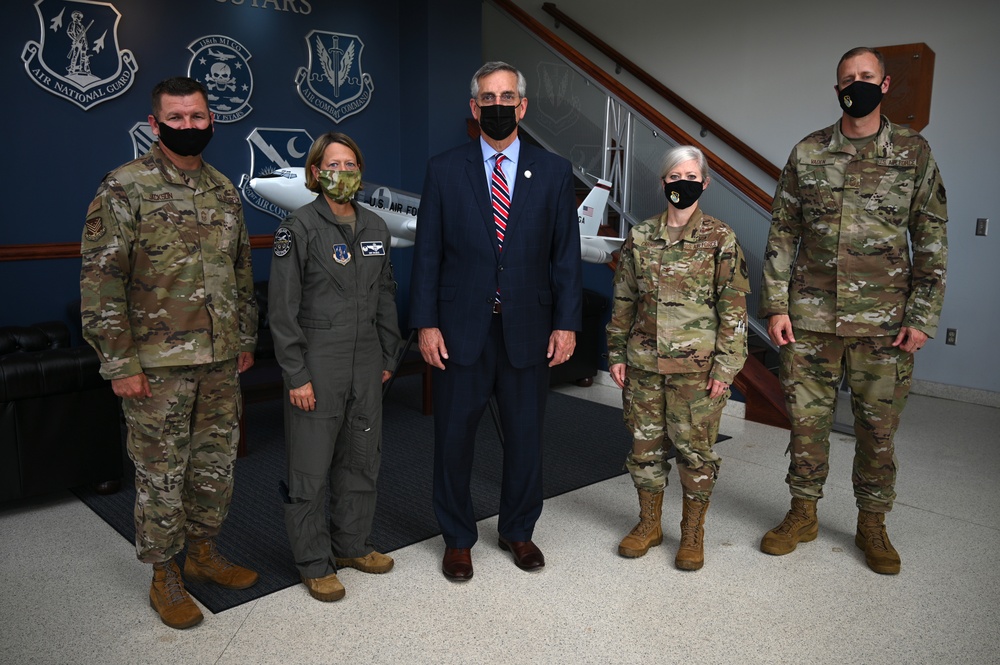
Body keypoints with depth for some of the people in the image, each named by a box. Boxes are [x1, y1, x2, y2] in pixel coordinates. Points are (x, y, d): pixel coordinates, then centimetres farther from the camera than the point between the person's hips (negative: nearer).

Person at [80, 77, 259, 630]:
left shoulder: (224, 190, 10)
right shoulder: (125, 188, -9)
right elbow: (100, 280, -12)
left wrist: (245, 337, 15)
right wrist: (120, 363, -14)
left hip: (221, 359, 6)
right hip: (157, 362, -6)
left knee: (217, 461, 15)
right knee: (161, 472, 6)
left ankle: (204, 552, 34)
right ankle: (164, 577, 23)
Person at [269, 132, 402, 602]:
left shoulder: (375, 228, 9)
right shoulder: (299, 228, -8)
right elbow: (283, 307, -10)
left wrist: (388, 357, 13)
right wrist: (296, 375, -13)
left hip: (366, 364, 6)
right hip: (317, 364, -5)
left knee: (363, 458, 14)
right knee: (311, 467, 3)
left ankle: (351, 545, 32)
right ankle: (314, 564, 19)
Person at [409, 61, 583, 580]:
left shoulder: (554, 172, 4)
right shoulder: (444, 171, 2)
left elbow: (566, 255, 3)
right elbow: (427, 253, 1)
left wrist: (566, 323, -3)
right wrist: (425, 323, -6)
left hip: (528, 331, 1)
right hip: (460, 329, 0)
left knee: (525, 436, 12)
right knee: (453, 437, 8)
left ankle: (518, 531, 34)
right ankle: (457, 538, 28)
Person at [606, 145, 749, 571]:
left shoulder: (721, 239, -3)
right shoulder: (640, 237, 6)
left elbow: (734, 307, -4)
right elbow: (623, 300, 10)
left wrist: (726, 364, -8)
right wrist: (617, 352, 7)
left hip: (696, 364, -3)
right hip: (644, 360, 3)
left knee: (695, 449, 5)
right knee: (645, 444, 11)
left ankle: (693, 533, 23)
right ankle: (649, 524, 29)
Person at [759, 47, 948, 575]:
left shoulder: (914, 152, 3)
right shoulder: (807, 153, 5)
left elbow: (931, 240, 2)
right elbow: (782, 234, 6)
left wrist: (922, 316, -4)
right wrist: (776, 305, -1)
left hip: (883, 321, -1)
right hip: (809, 317, 1)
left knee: (878, 428, 8)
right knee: (806, 420, 8)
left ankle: (872, 525, 26)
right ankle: (803, 514, 26)